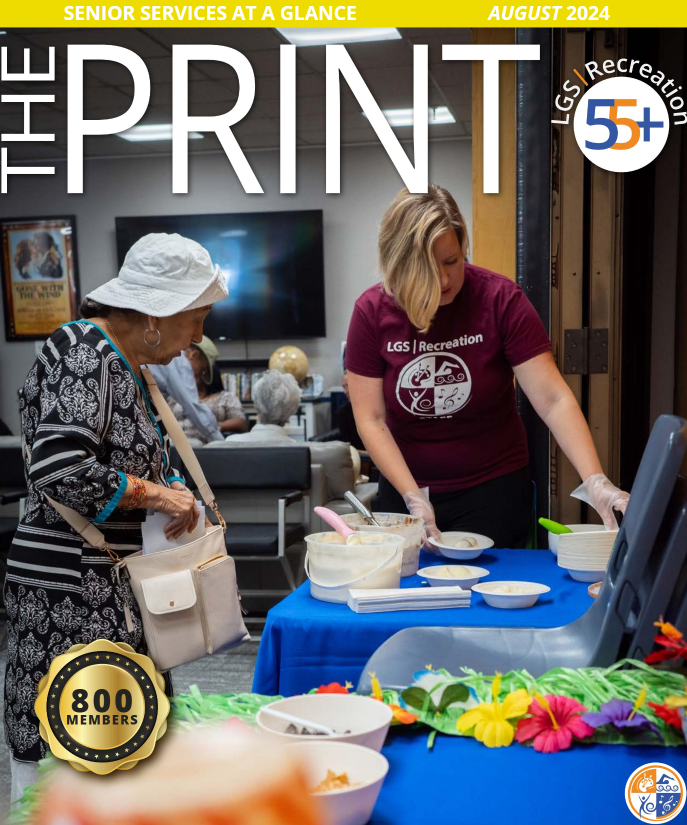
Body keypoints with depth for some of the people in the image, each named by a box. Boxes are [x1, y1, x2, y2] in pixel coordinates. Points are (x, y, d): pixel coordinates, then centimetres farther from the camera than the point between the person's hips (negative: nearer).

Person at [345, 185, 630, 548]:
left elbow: (553, 400, -18)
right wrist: (413, 498, -18)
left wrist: (595, 480, -30)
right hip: (403, 488, 2)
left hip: (493, 490, -2)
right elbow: (371, 419, -9)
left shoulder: (501, 299, -14)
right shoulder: (371, 311, -10)